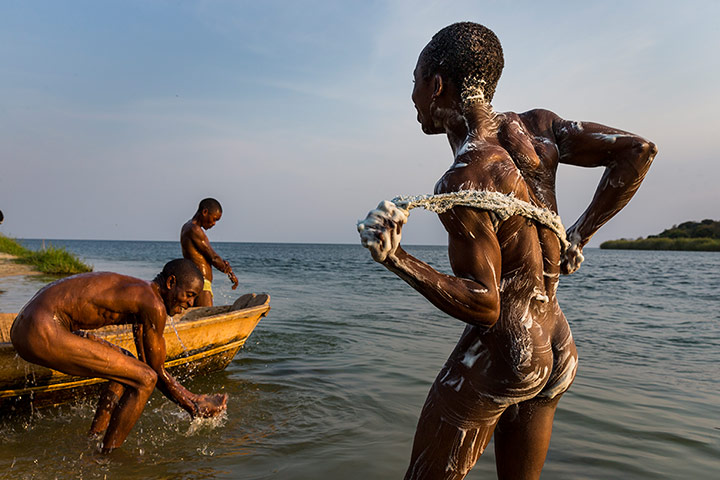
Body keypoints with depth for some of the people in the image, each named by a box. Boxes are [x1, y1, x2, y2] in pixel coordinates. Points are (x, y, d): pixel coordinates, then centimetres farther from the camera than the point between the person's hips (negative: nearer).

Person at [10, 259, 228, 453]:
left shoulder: (138, 294, 17)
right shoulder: (154, 305, -13)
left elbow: (148, 363, 23)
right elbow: (157, 372, -4)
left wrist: (192, 398, 25)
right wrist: (193, 407, 10)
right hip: (44, 334, -11)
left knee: (127, 365, 22)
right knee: (145, 379, -9)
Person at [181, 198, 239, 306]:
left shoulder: (187, 228, 18)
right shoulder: (194, 230, -13)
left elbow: (209, 256, 13)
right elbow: (213, 257, -11)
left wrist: (224, 264, -4)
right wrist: (230, 273, 2)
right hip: (201, 285, -10)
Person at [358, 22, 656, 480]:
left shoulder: (462, 187, -23)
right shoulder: (534, 129, -1)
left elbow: (483, 307, -21)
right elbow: (637, 150, -1)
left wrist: (395, 259, -25)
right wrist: (579, 235, 2)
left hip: (497, 359, -8)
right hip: (558, 354, 8)